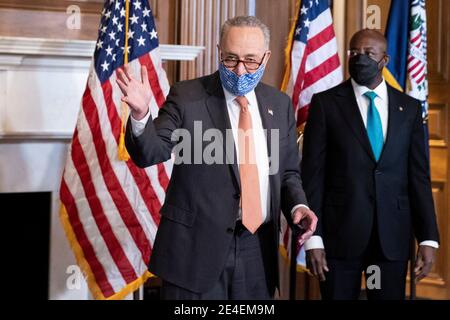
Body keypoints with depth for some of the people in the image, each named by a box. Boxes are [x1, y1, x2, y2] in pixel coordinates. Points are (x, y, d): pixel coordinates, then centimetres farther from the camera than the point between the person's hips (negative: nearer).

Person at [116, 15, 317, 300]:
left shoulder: (279, 104, 8)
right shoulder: (187, 96, -4)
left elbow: (288, 171, 15)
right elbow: (150, 154, -10)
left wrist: (298, 205, -5)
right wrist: (141, 114, -29)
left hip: (258, 248, 4)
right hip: (197, 244, -4)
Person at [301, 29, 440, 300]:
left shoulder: (409, 107, 7)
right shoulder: (326, 103, 0)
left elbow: (419, 176, 6)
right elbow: (313, 173, -3)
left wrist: (429, 238, 0)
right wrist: (313, 238, -9)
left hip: (393, 234, 2)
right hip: (341, 231, -2)